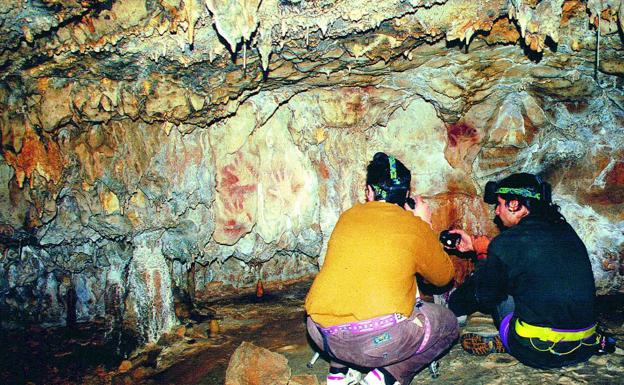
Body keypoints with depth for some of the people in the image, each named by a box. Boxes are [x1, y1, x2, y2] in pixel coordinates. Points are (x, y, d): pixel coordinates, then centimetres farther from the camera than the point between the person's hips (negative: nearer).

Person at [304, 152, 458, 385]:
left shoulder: (348, 217, 13)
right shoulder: (415, 227, 3)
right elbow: (443, 276, 20)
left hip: (320, 334, 5)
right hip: (377, 340, -4)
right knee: (447, 323, 21)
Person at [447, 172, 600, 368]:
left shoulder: (506, 242, -14)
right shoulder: (566, 231, 6)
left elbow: (485, 297, 2)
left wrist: (483, 254, 17)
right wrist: (475, 245, 32)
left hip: (538, 354, -6)